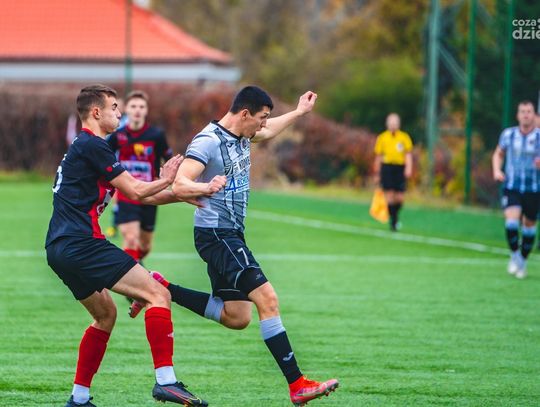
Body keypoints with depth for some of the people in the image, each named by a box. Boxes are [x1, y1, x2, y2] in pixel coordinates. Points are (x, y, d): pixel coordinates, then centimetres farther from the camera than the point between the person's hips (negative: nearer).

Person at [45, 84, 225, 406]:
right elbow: (136, 191, -8)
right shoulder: (92, 146, -8)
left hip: (60, 251, 10)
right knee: (158, 294, -12)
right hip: (81, 244, -10)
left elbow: (140, 195, 22)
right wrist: (166, 180, 11)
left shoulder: (83, 148, 23)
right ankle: (165, 381, -20)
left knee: (106, 314, 24)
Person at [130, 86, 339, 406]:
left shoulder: (241, 136, 10)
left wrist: (299, 112, 42)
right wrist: (209, 188, -38)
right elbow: (179, 185, -25)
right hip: (216, 234, -10)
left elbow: (267, 133, 35)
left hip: (230, 235, 10)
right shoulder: (209, 141, -17)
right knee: (267, 298, -18)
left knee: (236, 317, 11)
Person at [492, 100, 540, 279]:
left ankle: (523, 260, 28)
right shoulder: (508, 134, 2)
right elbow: (498, 154, 17)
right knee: (511, 221, -19)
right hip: (511, 186, 0)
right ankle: (514, 255, 4)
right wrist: (497, 170, -1)